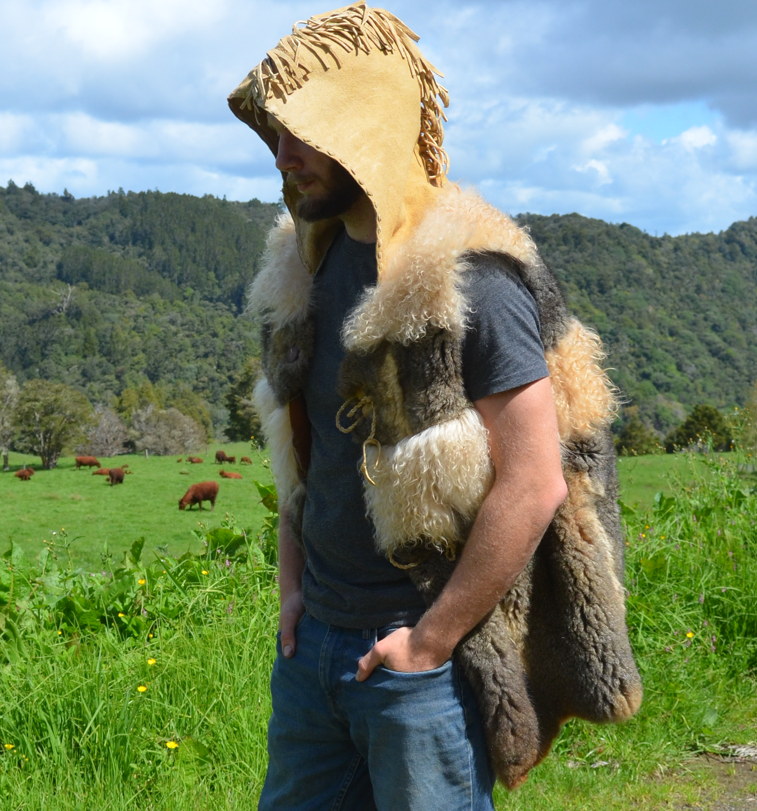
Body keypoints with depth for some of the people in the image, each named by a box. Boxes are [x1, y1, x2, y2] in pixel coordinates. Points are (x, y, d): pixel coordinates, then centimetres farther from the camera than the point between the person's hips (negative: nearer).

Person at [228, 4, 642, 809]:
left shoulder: (470, 279, -17)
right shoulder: (306, 265, 7)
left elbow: (534, 485, -20)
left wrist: (431, 640, -16)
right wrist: (292, 585, 7)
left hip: (429, 660, -7)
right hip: (313, 643, 7)